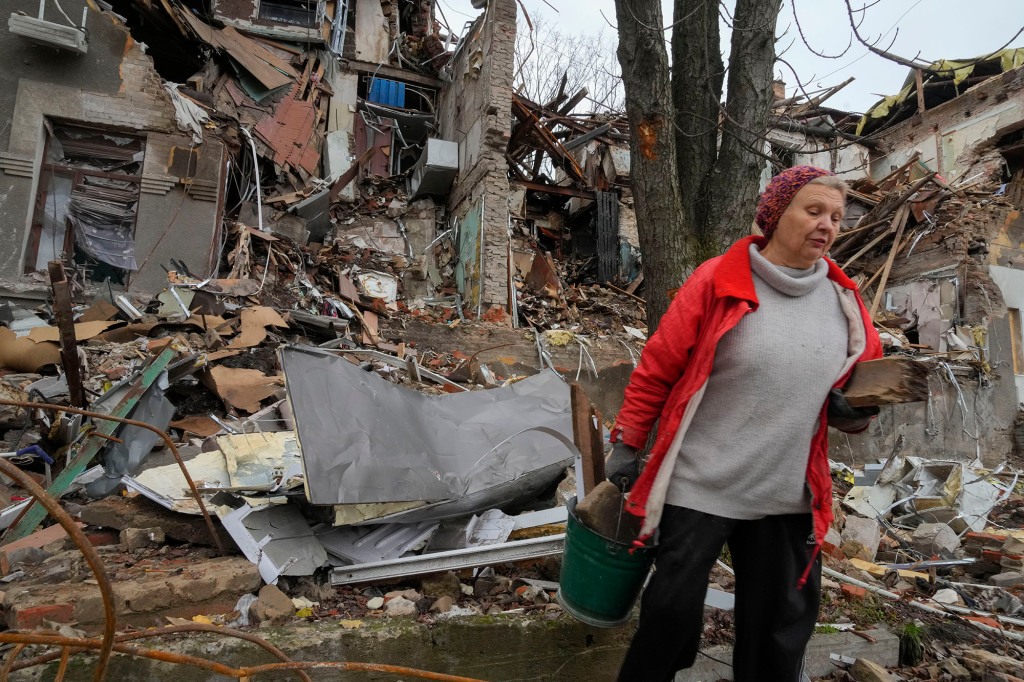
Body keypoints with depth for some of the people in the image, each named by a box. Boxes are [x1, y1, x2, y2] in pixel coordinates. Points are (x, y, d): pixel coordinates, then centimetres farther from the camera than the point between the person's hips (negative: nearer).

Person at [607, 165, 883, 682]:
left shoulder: (843, 299, 4)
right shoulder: (718, 281, -10)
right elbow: (656, 369, -7)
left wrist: (854, 409, -4)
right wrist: (625, 446, -4)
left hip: (787, 495, 5)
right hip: (700, 485, -4)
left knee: (782, 624, 17)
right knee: (673, 611, 6)